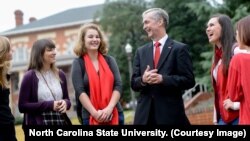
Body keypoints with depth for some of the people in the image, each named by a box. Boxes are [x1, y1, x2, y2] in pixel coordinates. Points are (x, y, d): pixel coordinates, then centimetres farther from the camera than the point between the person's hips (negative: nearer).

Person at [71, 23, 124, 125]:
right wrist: (95, 113, -17)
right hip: (90, 117, -2)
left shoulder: (109, 60, 10)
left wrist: (109, 108, -13)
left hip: (114, 114, 3)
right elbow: (80, 91, -7)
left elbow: (118, 85, 2)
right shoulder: (78, 63, 3)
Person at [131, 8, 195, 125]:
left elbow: (189, 80, -6)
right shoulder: (141, 51, 13)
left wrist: (163, 79, -18)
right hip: (145, 113, 4)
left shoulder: (179, 48, 0)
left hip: (170, 112, -4)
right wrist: (143, 79, -12)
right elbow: (133, 83, 11)